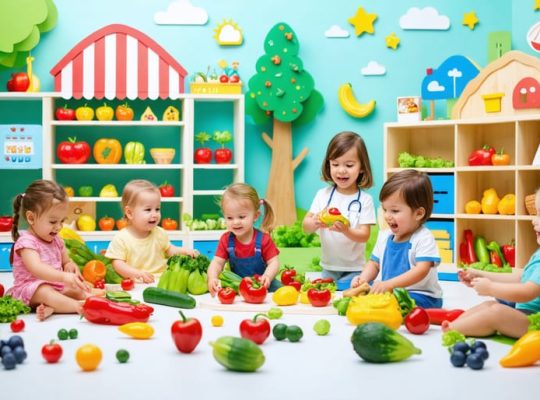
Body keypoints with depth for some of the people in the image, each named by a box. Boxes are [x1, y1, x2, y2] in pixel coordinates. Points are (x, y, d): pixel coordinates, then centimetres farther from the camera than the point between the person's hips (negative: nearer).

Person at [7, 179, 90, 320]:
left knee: (81, 291, -15)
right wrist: (64, 277, -47)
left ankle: (50, 308, -39)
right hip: (30, 289, -8)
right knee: (45, 293, -38)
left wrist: (70, 266, -6)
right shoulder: (26, 242, -15)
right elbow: (36, 268, -32)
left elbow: (66, 261, 23)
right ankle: (80, 307, -58)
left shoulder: (56, 240, 12)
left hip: (57, 287, 8)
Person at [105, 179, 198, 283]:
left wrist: (183, 251, 5)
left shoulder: (159, 233, 9)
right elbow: (117, 263, -9)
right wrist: (135, 273, -24)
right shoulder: (121, 239, -6)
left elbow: (169, 250, 25)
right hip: (136, 283, -3)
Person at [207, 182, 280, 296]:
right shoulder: (226, 240, -3)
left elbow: (274, 262, -13)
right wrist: (212, 278, -29)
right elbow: (217, 262, -7)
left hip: (261, 285, -3)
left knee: (276, 287, -28)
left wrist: (267, 277, -36)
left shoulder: (263, 239, -11)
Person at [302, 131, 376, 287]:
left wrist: (346, 231, -32)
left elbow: (364, 236, -11)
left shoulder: (364, 199, -8)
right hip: (328, 268, 3)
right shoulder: (323, 194, 0)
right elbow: (305, 227, -5)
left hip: (353, 270, -3)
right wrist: (316, 222, -29)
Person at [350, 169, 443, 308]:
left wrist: (389, 284, -35)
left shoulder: (424, 238, -15)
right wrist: (363, 278, -6)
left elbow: (421, 270, -25)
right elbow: (374, 263, 18)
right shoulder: (385, 236, 9)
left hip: (420, 296, -7)